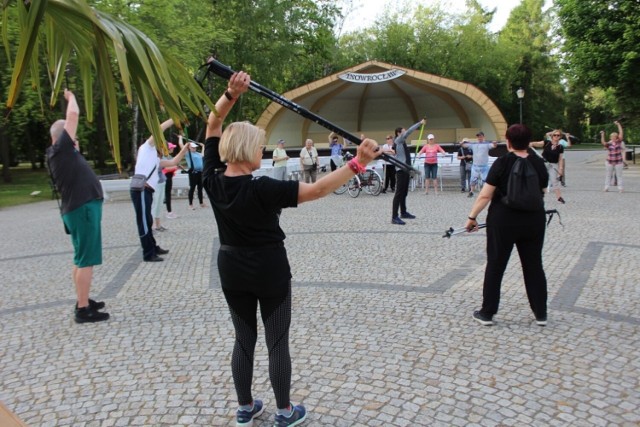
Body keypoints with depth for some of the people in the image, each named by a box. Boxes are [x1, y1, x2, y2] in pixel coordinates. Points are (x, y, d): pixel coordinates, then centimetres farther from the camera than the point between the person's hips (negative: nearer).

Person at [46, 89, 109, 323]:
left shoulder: (62, 153, 14)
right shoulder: (60, 150, -10)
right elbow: (73, 115, -10)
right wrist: (71, 96, 3)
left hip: (81, 207, 10)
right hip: (83, 208, -10)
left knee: (81, 258, 16)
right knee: (86, 260, -8)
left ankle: (83, 301, 27)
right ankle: (83, 310, -5)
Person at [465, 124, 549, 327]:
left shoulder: (502, 163, -11)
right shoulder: (539, 163, 1)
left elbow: (485, 195, -13)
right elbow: (542, 192, 12)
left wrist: (472, 217, -5)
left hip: (503, 220, -3)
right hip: (534, 221, 4)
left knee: (495, 266, 6)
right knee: (534, 266, 14)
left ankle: (487, 313, 13)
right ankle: (540, 314, 22)